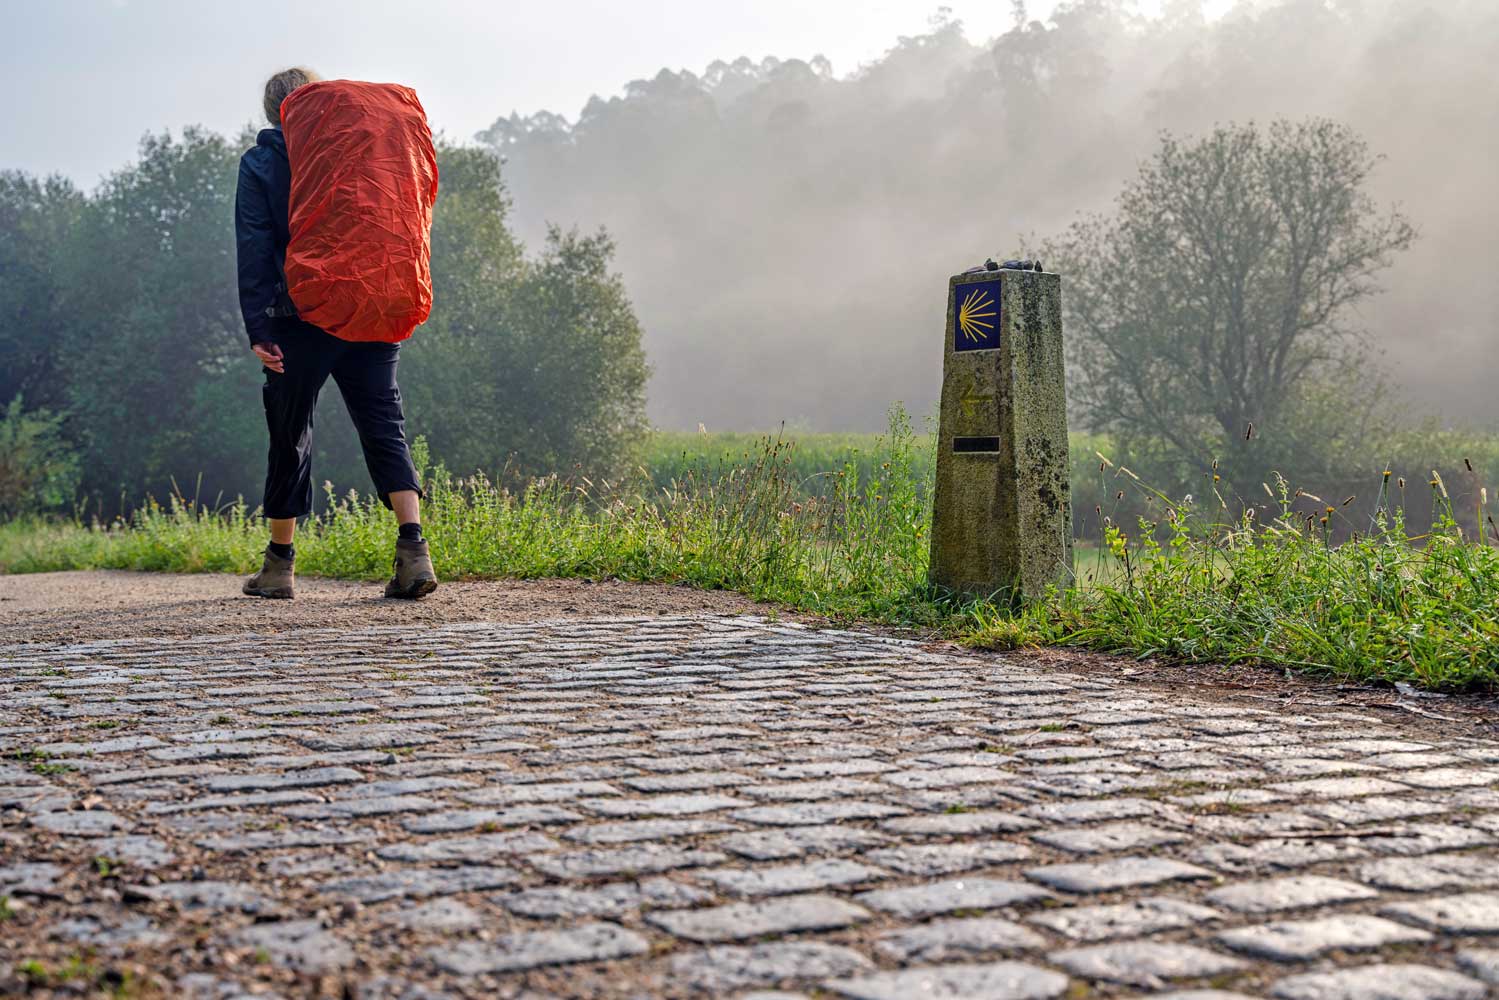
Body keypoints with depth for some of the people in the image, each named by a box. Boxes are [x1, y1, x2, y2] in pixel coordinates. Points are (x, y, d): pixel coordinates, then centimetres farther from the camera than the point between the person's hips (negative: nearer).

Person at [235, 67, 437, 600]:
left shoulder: (259, 164, 3)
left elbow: (254, 251, -5)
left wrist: (258, 328, -6)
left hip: (301, 320, -2)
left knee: (290, 437, 10)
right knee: (385, 429, 1)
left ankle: (279, 565, 18)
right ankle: (413, 545, -19)